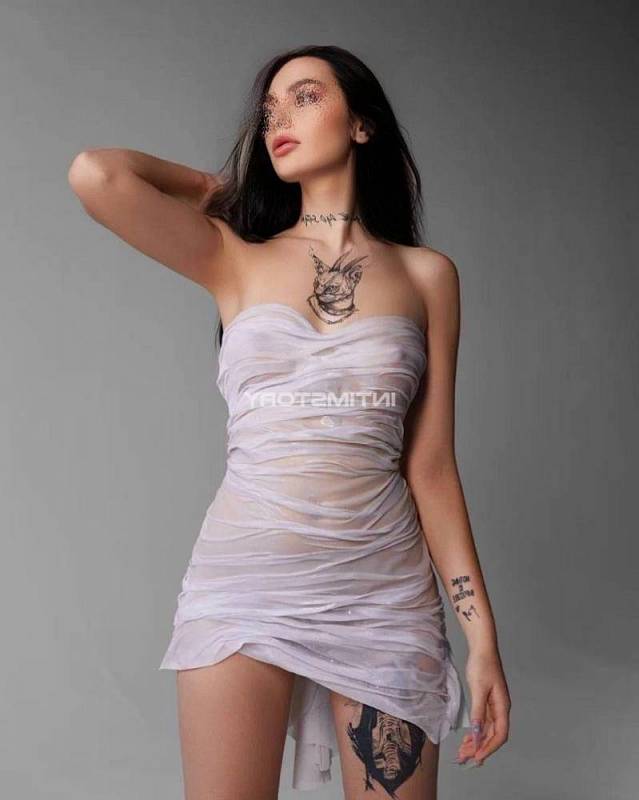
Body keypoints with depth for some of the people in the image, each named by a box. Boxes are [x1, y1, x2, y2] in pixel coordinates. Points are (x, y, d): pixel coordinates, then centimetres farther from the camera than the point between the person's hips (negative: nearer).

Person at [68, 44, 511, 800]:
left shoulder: (427, 275, 4)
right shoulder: (235, 259, 3)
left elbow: (431, 465, 2)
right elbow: (95, 176, -13)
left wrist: (481, 633, -1)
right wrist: (214, 185, 6)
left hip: (383, 591, 1)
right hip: (245, 580, 0)